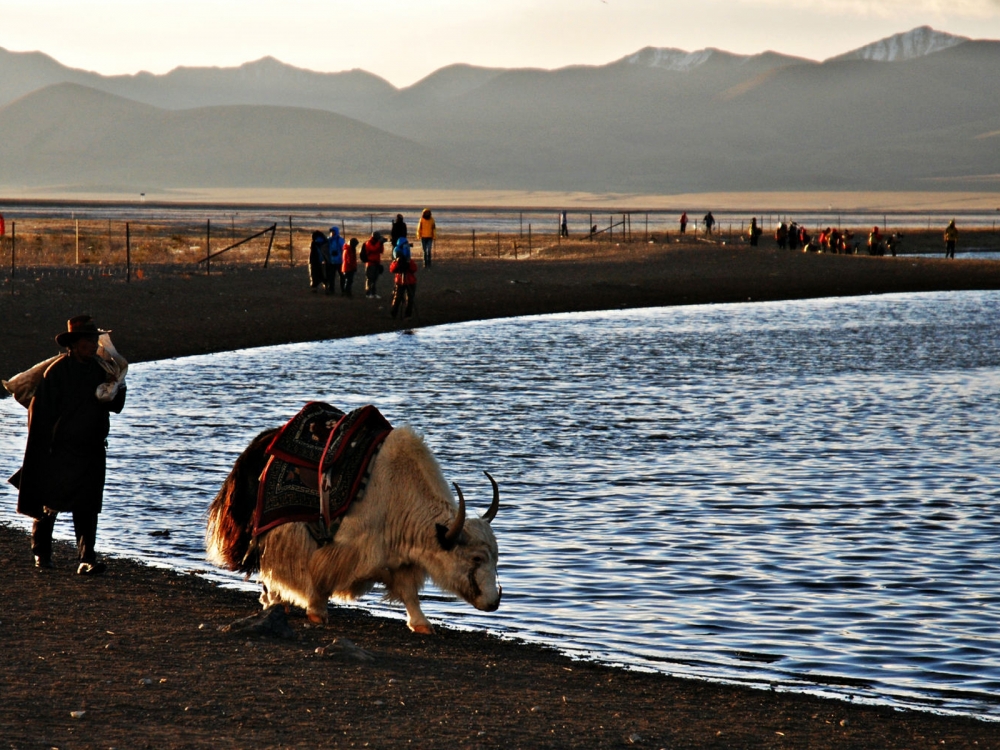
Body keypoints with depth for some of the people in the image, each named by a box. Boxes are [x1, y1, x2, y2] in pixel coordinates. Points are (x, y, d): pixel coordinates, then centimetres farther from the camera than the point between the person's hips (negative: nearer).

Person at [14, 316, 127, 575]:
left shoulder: (99, 371, 8)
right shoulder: (57, 371, -10)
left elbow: (115, 407, 14)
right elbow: (40, 411, -10)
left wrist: (116, 394, -9)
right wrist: (44, 447, -13)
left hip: (91, 451, 4)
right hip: (60, 450, -4)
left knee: (87, 508, -3)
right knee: (49, 504, 7)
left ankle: (87, 560, -5)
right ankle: (41, 552, 27)